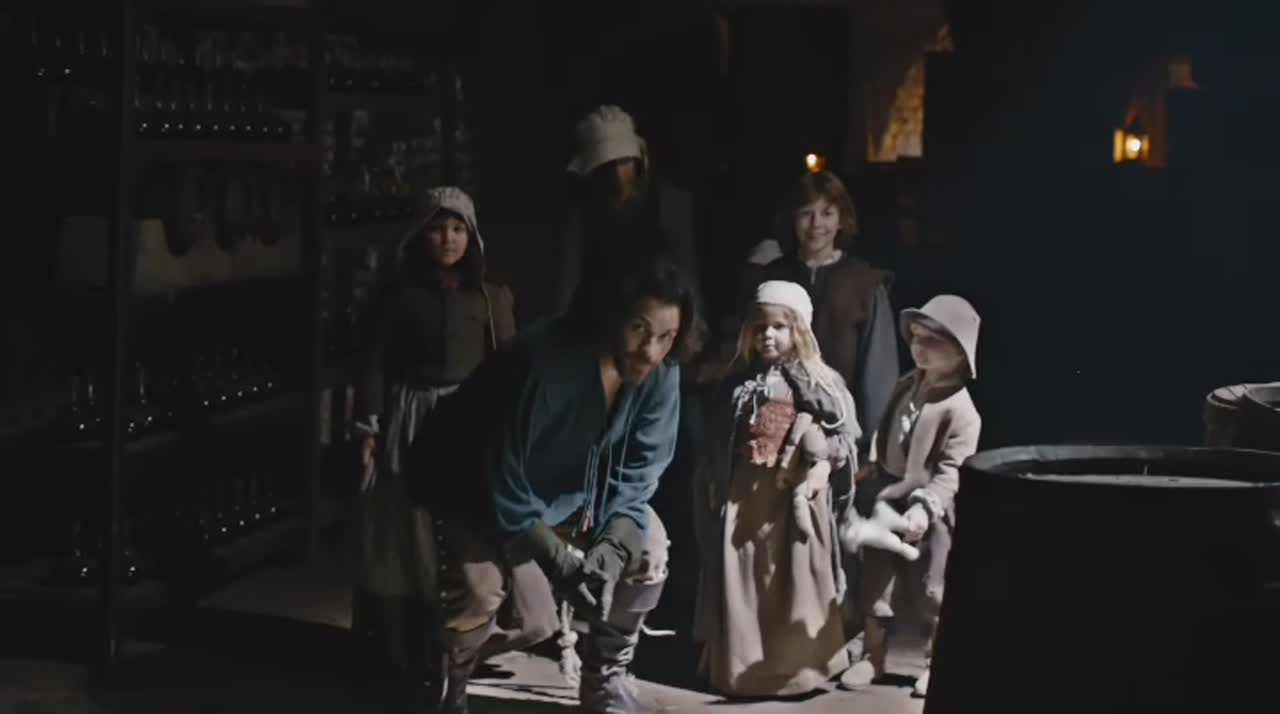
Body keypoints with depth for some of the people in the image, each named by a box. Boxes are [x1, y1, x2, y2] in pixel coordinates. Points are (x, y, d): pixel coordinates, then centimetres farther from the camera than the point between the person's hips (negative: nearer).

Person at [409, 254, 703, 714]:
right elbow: (505, 487, -29)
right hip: (478, 491, -6)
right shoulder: (544, 363, -36)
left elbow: (638, 471, -10)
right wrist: (563, 561, -29)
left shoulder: (661, 374, -19)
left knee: (647, 544, -10)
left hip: (569, 494, 7)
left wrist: (608, 552, -24)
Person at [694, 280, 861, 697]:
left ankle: (798, 664, 8)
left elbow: (845, 437, -1)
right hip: (745, 494, 3)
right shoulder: (740, 384, 9)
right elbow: (721, 440, 16)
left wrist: (819, 467, -12)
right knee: (742, 577, 5)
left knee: (793, 578, 0)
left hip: (794, 494, -3)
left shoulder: (819, 383, -1)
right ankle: (741, 664, 14)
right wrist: (716, 483, 11)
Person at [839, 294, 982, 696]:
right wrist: (870, 469, 18)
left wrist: (923, 507, -32)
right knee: (873, 586, 13)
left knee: (929, 592, 7)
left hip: (923, 516, -7)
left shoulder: (960, 409, -19)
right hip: (884, 503, 7)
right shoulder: (906, 385, 6)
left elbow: (952, 472, -23)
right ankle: (872, 656, 27)